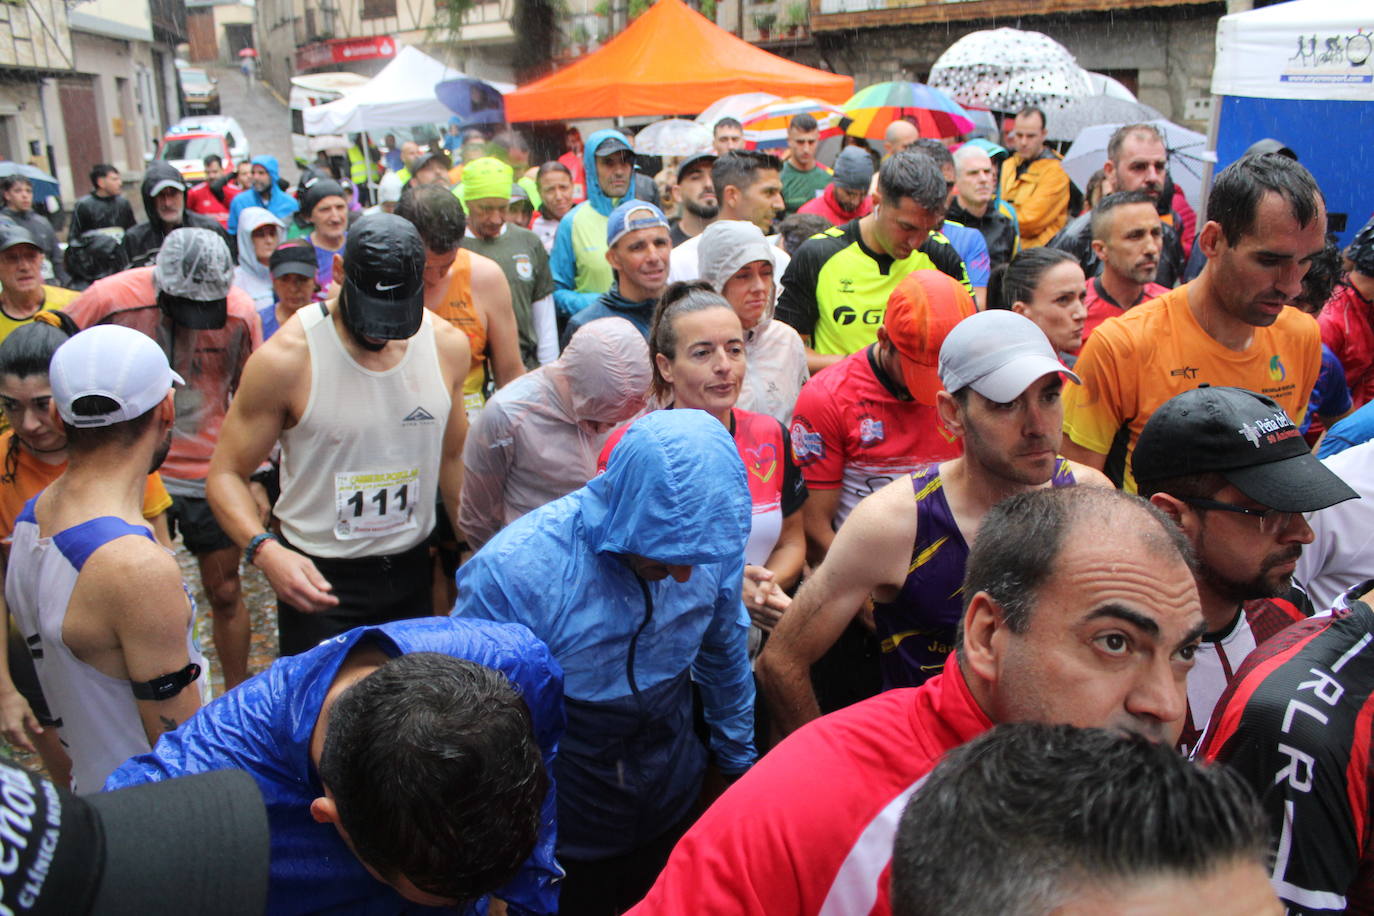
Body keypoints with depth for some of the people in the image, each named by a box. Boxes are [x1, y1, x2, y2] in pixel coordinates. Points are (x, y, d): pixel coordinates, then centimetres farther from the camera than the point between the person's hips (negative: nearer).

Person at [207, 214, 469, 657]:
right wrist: (264, 550, -29)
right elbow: (225, 474, -10)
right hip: (319, 578, -3)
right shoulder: (286, 358, -15)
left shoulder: (447, 345, -3)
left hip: (412, 572, 4)